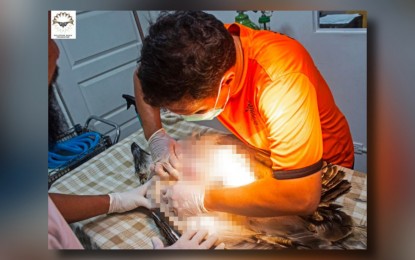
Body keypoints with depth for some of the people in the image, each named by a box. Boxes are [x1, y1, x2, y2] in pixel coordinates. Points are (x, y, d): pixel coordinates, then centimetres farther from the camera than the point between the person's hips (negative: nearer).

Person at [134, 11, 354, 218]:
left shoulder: (280, 82, -40)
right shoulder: (198, 51, -22)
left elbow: (302, 198, -43)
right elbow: (143, 75, -5)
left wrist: (203, 198, -35)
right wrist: (156, 137, -19)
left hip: (322, 167, -3)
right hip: (259, 153, 4)